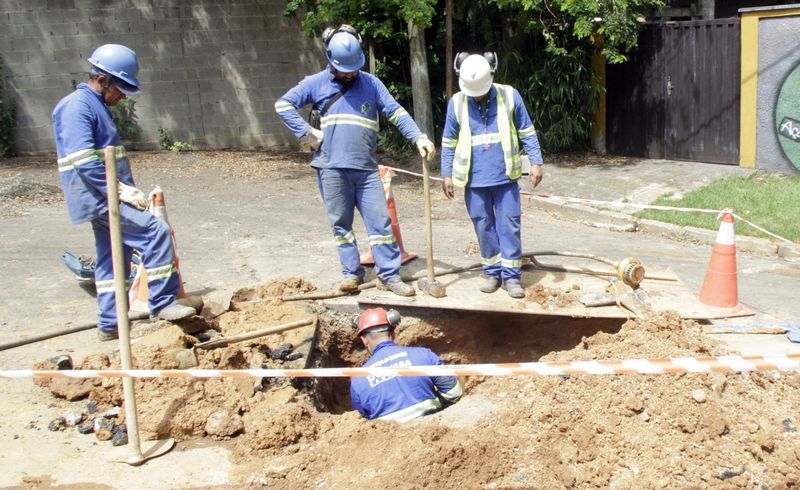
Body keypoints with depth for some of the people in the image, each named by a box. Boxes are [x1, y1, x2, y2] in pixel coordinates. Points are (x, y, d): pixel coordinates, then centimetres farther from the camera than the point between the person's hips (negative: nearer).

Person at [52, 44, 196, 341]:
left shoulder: (97, 106, 19)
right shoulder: (78, 106, -13)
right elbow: (84, 161, -23)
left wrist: (128, 189, 17)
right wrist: (119, 190, -22)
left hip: (105, 198, 10)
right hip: (99, 197, -10)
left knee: (114, 260, 13)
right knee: (155, 231, -18)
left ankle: (110, 325, 20)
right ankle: (162, 303, -12)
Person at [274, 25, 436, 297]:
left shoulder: (371, 83, 7)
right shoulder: (317, 83, 4)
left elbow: (396, 112, 1)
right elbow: (283, 104, 2)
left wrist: (419, 137, -12)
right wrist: (307, 133, -7)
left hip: (366, 168, 1)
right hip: (331, 167, -1)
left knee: (380, 221, -1)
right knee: (341, 224, 7)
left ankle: (388, 275, 5)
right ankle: (351, 272, 19)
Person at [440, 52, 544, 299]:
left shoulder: (509, 96, -3)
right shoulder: (456, 103, 1)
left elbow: (527, 133, 4)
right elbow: (449, 142, 8)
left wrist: (536, 162, -2)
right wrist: (447, 174, 5)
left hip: (505, 177, -1)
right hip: (474, 180, 1)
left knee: (509, 226, 1)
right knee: (484, 227, 8)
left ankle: (511, 276, 8)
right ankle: (492, 272, 20)